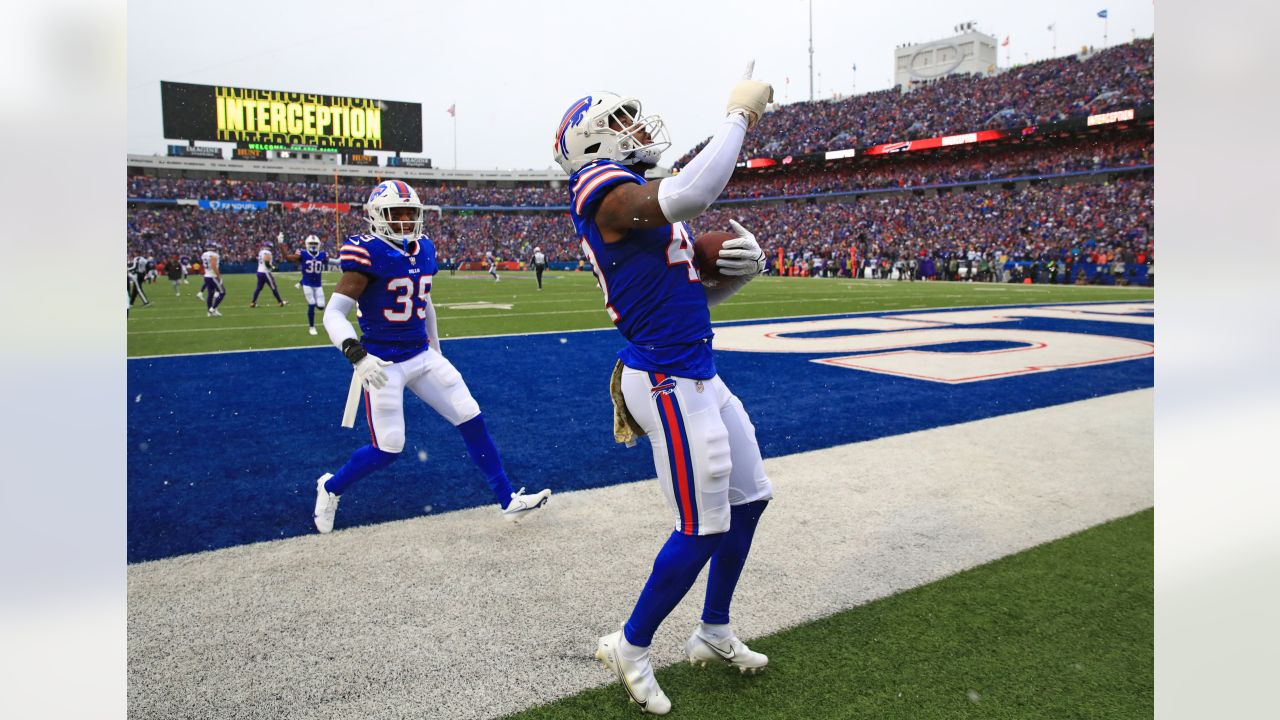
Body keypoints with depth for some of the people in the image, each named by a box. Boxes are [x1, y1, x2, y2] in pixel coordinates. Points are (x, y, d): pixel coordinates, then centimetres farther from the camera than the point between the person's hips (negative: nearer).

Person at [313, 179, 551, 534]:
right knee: (388, 449, -3)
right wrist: (357, 355, -31)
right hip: (384, 363, -6)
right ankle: (330, 487, 27)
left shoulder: (423, 250, 6)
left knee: (472, 421, 3)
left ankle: (508, 500, 13)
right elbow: (334, 314, -17)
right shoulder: (369, 254, -15)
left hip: (423, 356, 7)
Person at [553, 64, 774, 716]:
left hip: (698, 376, 10)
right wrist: (740, 114, -20)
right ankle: (630, 648, 19)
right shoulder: (602, 188, -13)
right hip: (668, 381, -10)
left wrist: (740, 267, 0)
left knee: (748, 499, 18)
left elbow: (693, 291, 20)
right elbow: (690, 195, -32)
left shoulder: (639, 199, 18)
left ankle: (713, 634, 35)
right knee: (702, 529, -3)